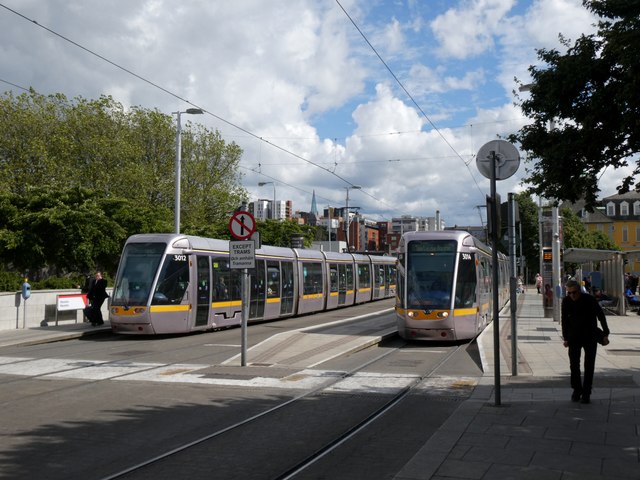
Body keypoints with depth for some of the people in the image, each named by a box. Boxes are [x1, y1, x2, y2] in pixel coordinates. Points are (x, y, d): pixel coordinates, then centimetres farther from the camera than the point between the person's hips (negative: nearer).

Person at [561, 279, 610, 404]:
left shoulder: (590, 300, -15)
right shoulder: (566, 301, -7)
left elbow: (601, 316, -3)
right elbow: (565, 320, 5)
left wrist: (605, 334, -2)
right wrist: (565, 338, 7)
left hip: (590, 336, -2)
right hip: (574, 337, 2)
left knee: (589, 365, -2)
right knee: (574, 364, 0)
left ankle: (586, 393, 5)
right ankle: (576, 389, 16)